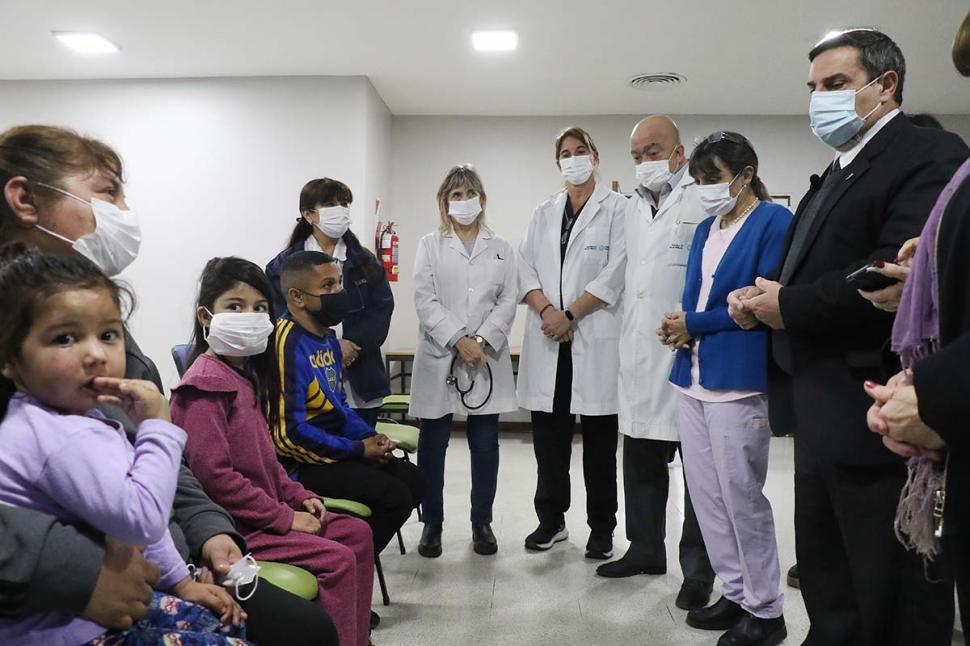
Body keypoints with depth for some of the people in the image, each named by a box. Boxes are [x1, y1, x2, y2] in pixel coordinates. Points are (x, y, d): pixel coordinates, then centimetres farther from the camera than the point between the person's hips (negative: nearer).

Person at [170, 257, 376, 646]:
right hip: (232, 525, -9)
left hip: (263, 509, 10)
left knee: (357, 533, 9)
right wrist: (284, 516, -20)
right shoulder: (205, 385, -18)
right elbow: (213, 475, -25)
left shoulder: (247, 375, 11)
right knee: (336, 559, -17)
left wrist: (299, 497, 6)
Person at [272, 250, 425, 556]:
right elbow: (288, 433, -25)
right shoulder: (288, 346, -21)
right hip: (299, 463, -10)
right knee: (395, 497, -17)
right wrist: (358, 450, -17)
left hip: (334, 447, 10)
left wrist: (369, 436, 0)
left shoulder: (328, 338, 10)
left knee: (413, 481, 9)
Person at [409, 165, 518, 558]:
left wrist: (482, 341, -11)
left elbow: (508, 301, 3)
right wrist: (459, 341, -13)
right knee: (432, 444, 3)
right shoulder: (430, 245, 8)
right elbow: (425, 301, -2)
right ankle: (432, 524, 16)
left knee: (485, 444, 5)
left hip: (488, 360, 1)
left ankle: (482, 522, 19)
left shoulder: (501, 249, 12)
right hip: (439, 358, -1)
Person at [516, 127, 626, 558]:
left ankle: (601, 528, 17)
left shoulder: (616, 208, 2)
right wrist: (546, 310, -10)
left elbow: (616, 272, -8)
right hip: (548, 339, 4)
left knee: (599, 437, 4)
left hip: (596, 338, -4)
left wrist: (570, 314, -13)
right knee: (548, 434, 8)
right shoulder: (543, 213, 16)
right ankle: (551, 520, 22)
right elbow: (526, 269, 7)